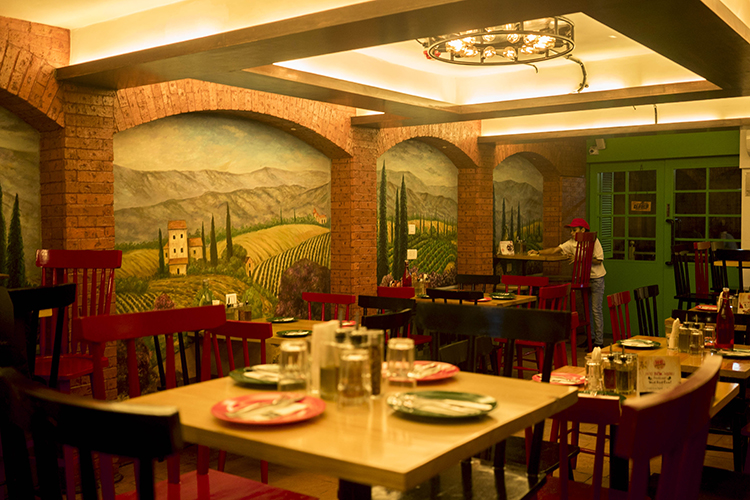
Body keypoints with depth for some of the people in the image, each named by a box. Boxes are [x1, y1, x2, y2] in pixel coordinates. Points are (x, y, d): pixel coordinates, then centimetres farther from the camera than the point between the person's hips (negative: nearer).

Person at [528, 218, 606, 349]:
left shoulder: (593, 241, -13)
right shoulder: (571, 243, 0)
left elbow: (599, 260, -16)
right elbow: (555, 250, -8)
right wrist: (538, 252, -19)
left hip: (596, 278, -6)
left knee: (596, 309, -6)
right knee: (586, 308, 12)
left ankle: (599, 341, 0)